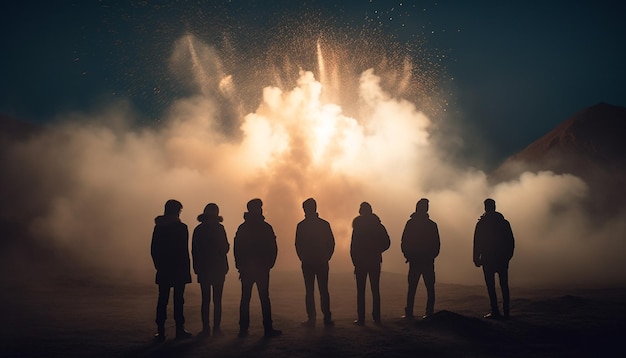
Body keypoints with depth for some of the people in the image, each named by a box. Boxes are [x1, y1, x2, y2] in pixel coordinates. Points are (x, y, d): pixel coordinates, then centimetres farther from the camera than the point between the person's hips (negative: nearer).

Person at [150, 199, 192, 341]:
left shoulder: (158, 227, 4)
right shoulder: (181, 227, -10)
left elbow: (153, 250, 7)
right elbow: (184, 251, -10)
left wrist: (158, 265, 15)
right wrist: (187, 268, -3)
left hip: (163, 270, 4)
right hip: (179, 269, -4)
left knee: (162, 299, 7)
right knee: (178, 300, 3)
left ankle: (160, 331, 5)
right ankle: (180, 329, 7)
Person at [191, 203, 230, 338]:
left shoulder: (198, 229, 4)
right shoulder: (218, 228, -8)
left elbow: (194, 250, 6)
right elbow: (225, 248, -8)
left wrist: (197, 267, 13)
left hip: (203, 269, 3)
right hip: (218, 268, -3)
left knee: (205, 300, 6)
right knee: (217, 300, 3)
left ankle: (206, 328, 4)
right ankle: (216, 328, 1)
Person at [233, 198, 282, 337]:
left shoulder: (242, 228, 3)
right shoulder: (266, 228, -6)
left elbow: (237, 249, 4)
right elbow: (273, 249, -4)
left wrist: (240, 266, 10)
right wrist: (269, 264, 7)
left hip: (246, 269, 2)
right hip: (262, 269, -2)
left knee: (245, 299, 7)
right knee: (264, 299, 2)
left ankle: (243, 329, 5)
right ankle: (268, 329, 1)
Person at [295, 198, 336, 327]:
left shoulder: (301, 225, -6)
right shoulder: (324, 224, 0)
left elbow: (298, 245, -3)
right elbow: (331, 243, 1)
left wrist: (303, 258, 10)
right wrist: (327, 257, 11)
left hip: (307, 263, -2)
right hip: (322, 263, 2)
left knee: (309, 291, 3)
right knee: (324, 290, 6)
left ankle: (312, 318, -1)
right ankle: (327, 318, 4)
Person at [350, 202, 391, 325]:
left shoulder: (357, 229, -8)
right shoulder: (379, 226, 1)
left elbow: (353, 247, -9)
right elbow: (386, 243, 3)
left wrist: (355, 262, 0)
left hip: (361, 262, -3)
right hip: (375, 261, 3)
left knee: (361, 291, 0)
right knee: (375, 290, 10)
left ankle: (361, 318, -2)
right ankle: (376, 317, 11)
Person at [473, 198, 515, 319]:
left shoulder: (481, 223, -4)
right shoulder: (504, 222, 6)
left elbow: (477, 242, -6)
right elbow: (511, 241, 7)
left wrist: (476, 258, -1)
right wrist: (508, 255, 15)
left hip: (488, 259, -4)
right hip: (503, 259, 4)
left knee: (491, 286, -1)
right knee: (504, 285, 9)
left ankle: (495, 311, -6)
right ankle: (506, 311, 10)